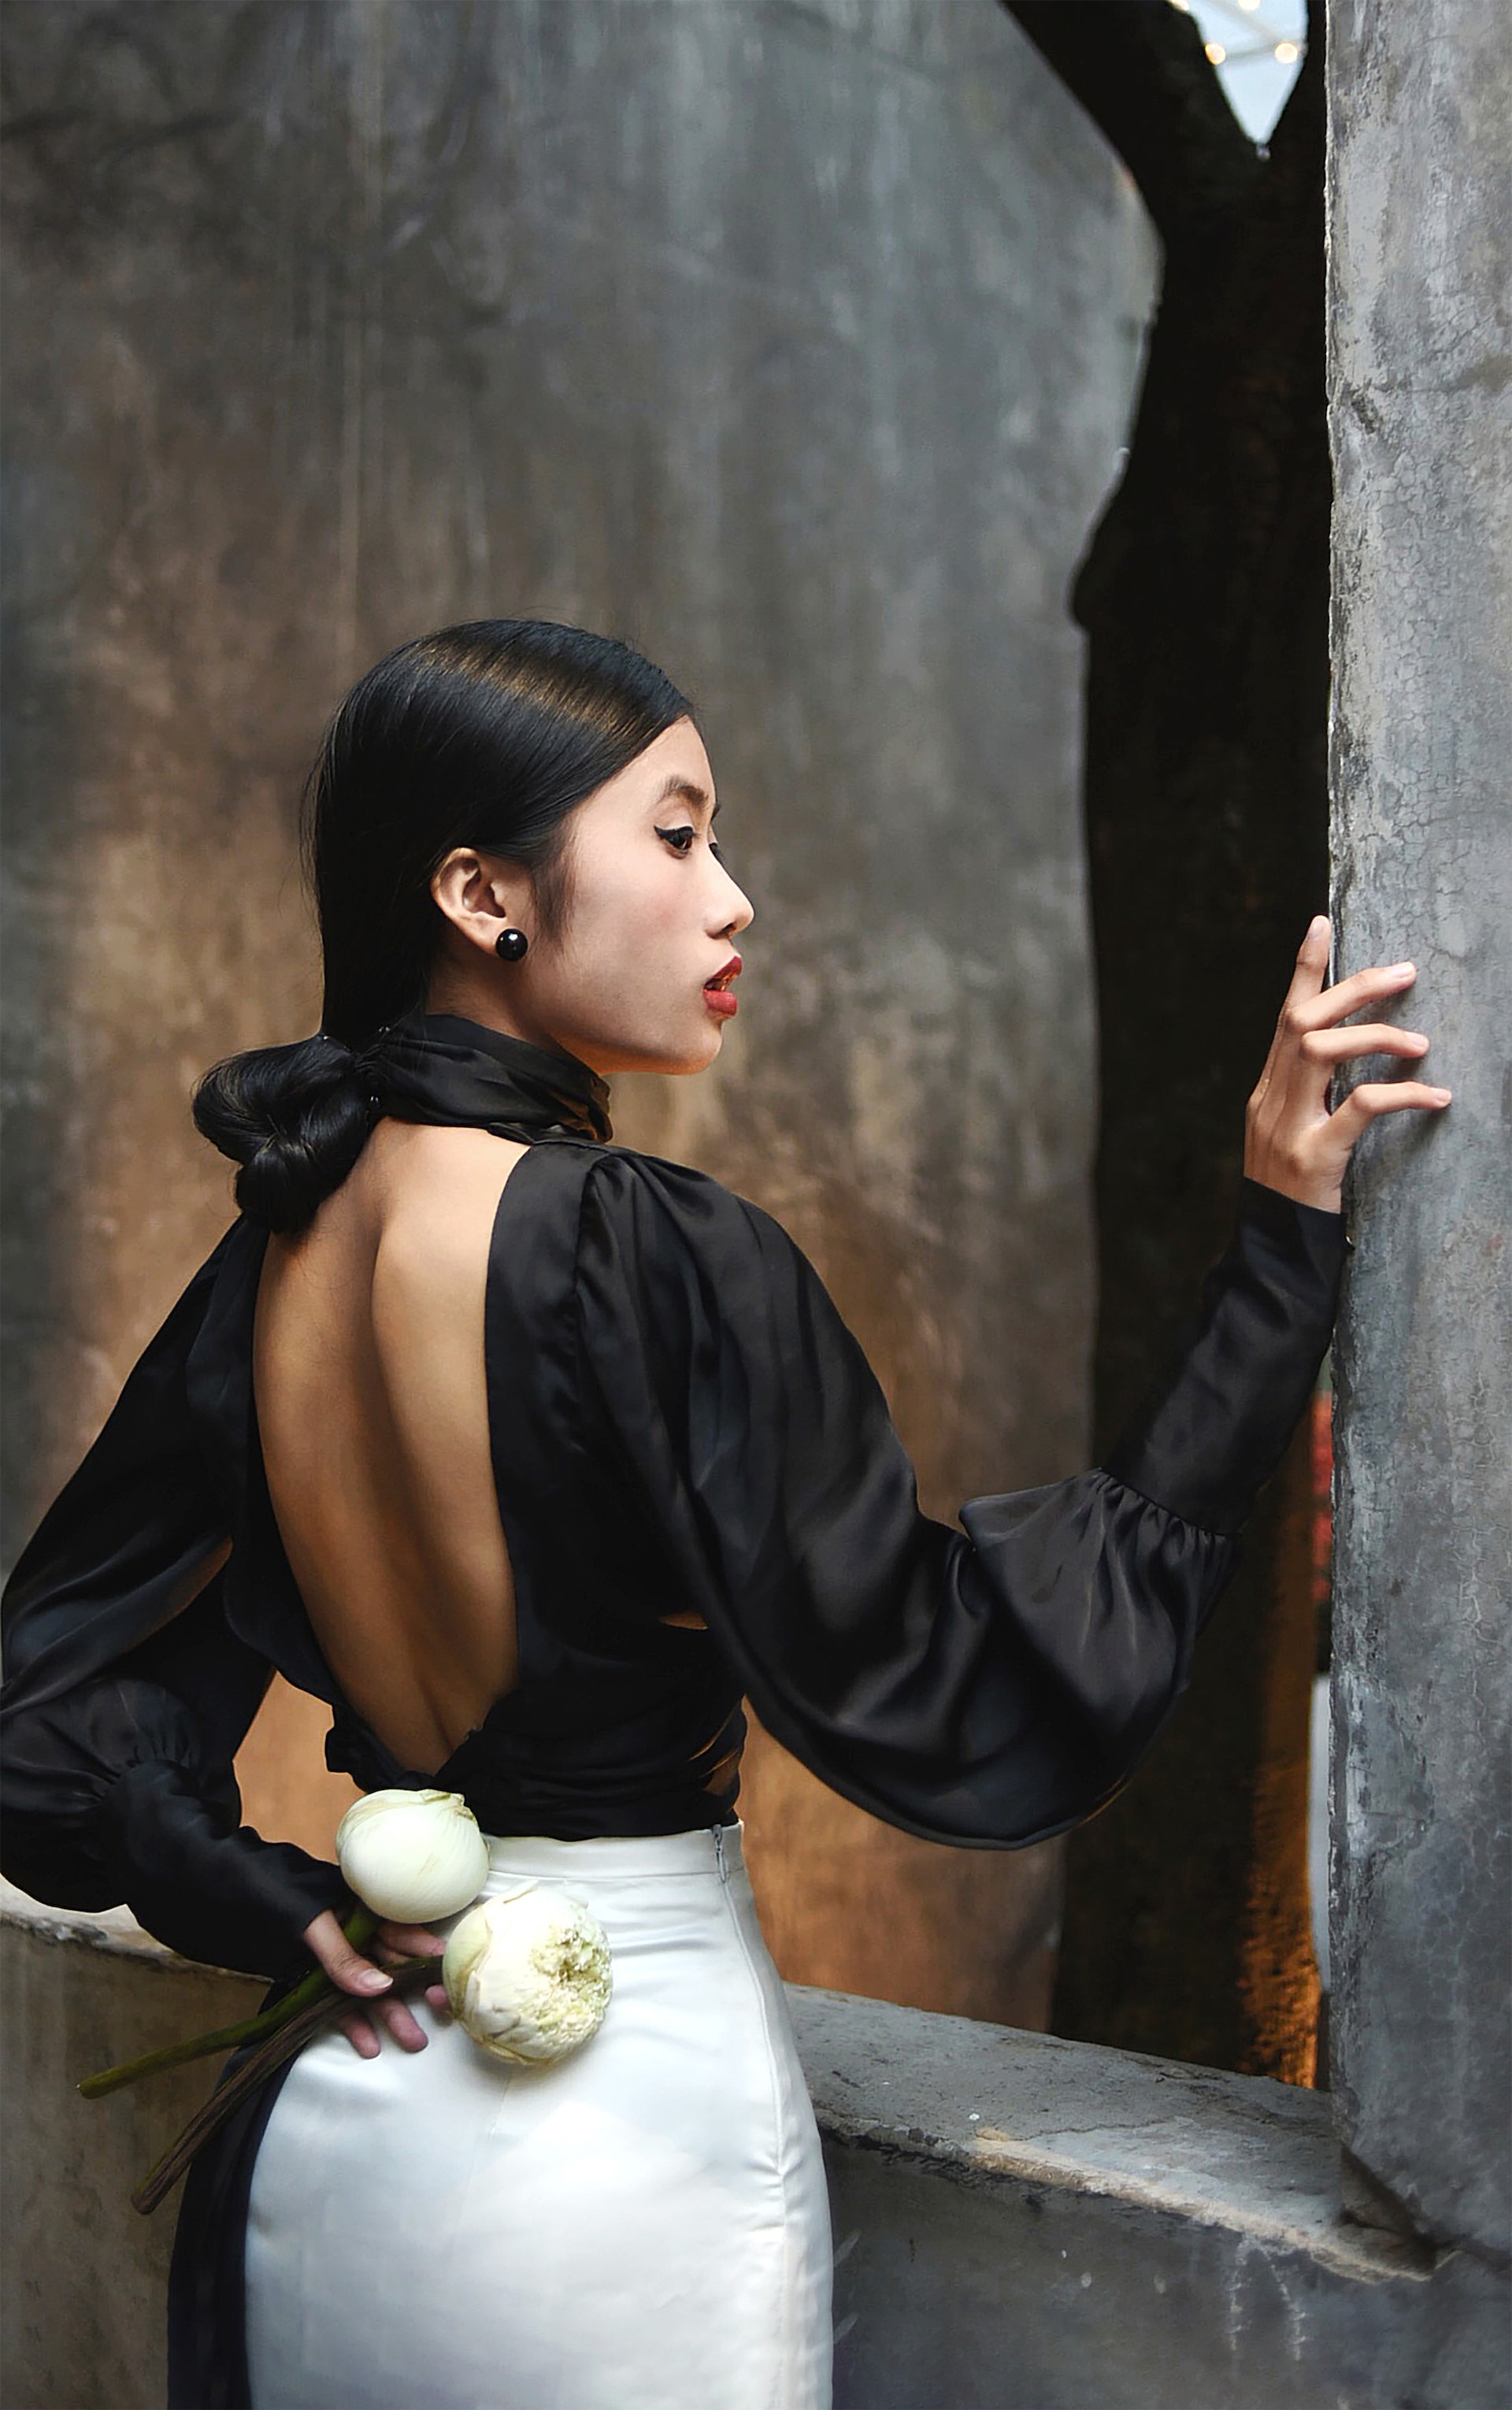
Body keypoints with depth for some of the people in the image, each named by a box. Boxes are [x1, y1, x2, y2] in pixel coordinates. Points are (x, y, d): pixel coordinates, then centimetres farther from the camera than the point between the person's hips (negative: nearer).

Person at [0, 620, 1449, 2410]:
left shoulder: (271, 1260, -1)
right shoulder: (666, 1265, -22)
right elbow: (946, 1702, -19)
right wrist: (1281, 1240, -19)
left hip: (330, 2116, 7)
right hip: (636, 2120, -6)